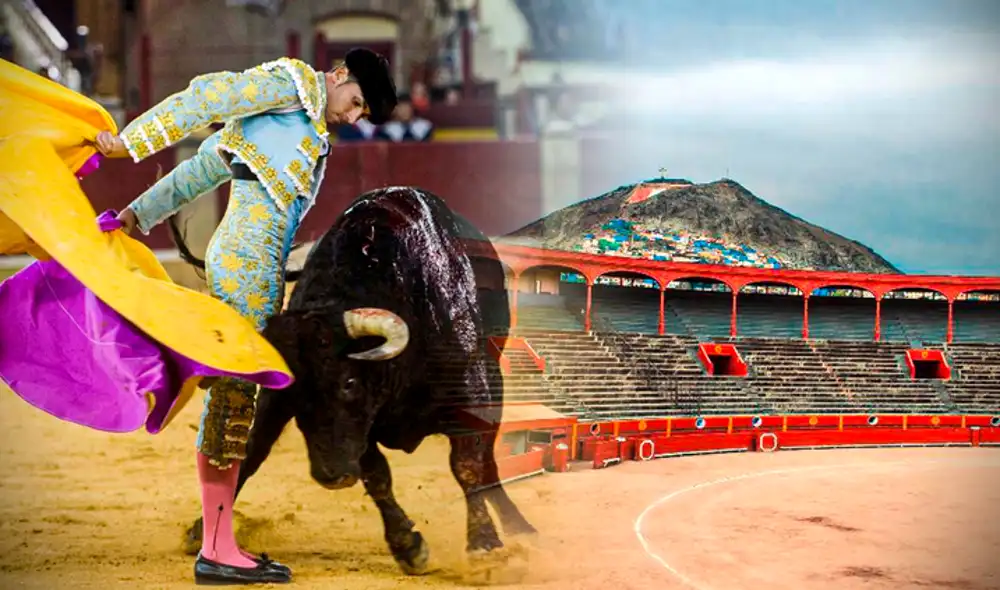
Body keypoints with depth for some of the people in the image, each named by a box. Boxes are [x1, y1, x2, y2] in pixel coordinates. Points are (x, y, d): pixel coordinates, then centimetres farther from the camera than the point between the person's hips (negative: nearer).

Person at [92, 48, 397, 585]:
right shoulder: (293, 82, 0)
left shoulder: (302, 125, 27)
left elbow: (201, 168, 26)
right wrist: (131, 142, -14)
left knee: (236, 398, 6)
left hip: (259, 268, 10)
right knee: (232, 393, -11)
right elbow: (208, 97, -10)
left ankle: (219, 544, 7)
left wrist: (141, 212, 22)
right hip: (246, 261, -10)